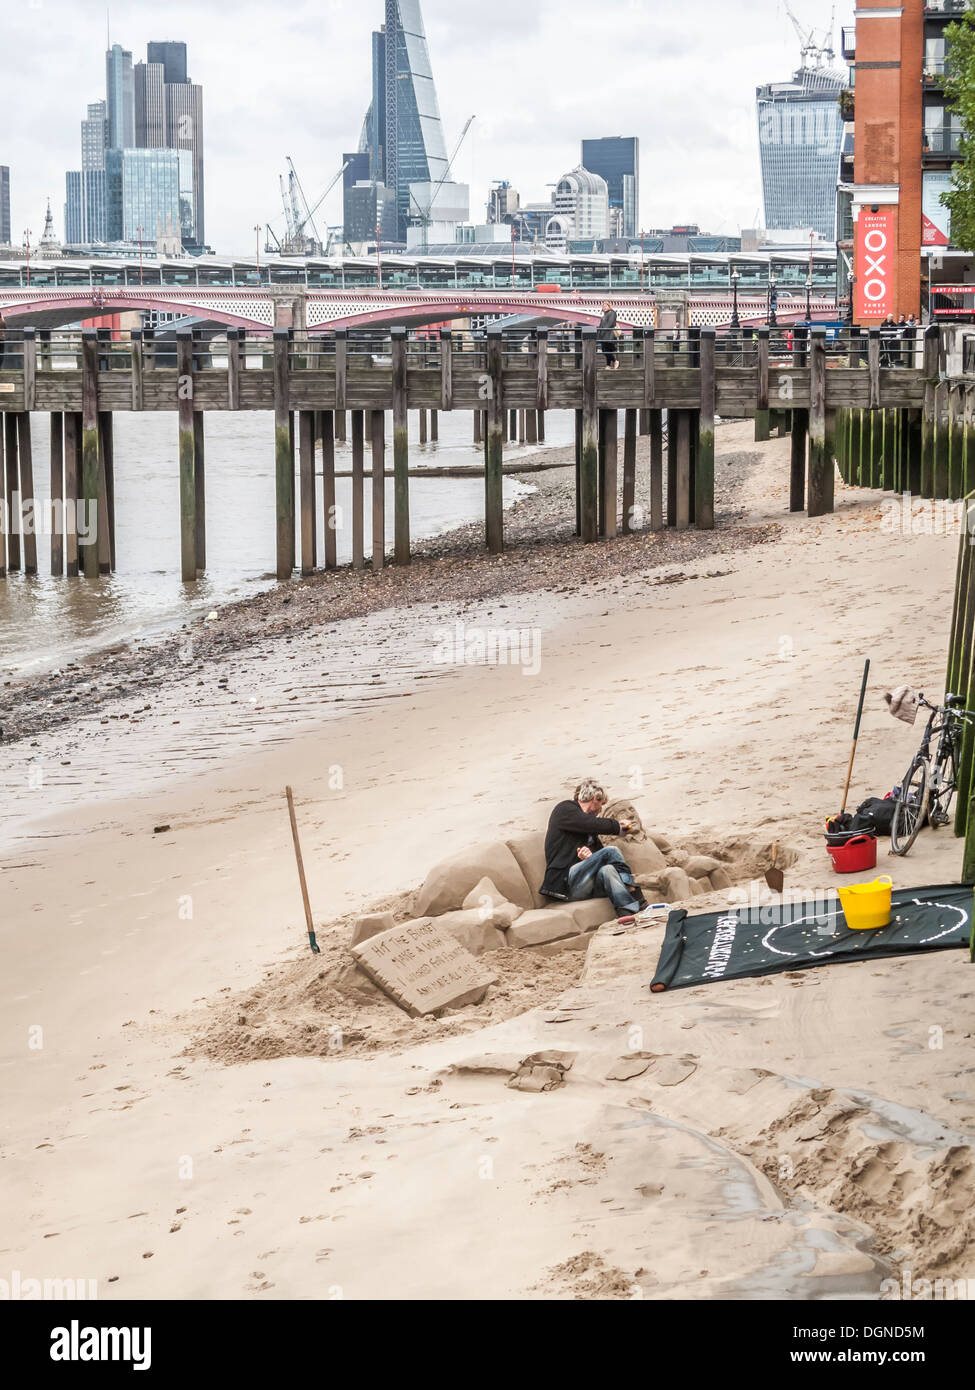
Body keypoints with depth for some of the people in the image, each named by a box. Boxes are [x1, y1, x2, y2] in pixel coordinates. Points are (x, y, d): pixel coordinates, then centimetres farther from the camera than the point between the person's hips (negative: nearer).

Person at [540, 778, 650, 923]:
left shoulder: (589, 829, 31)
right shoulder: (564, 809, 8)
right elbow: (595, 824, -7)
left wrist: (590, 857, -6)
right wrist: (619, 826, 9)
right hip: (564, 882, -6)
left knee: (606, 870, -28)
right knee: (611, 850, -21)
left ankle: (627, 912, -48)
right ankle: (639, 903, -28)